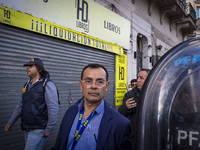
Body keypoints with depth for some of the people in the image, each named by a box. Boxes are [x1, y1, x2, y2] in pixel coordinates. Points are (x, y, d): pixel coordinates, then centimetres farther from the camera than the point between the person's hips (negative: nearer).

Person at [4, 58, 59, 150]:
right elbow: (20, 105, 19)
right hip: (27, 129, 7)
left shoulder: (47, 84, -13)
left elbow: (53, 108, -18)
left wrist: (49, 130, -17)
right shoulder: (27, 85, 11)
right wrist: (10, 122, 19)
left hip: (38, 130, -7)